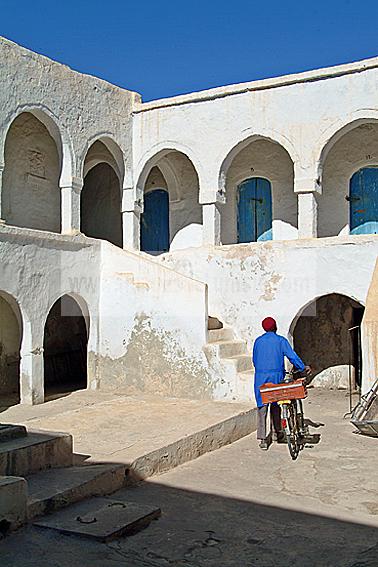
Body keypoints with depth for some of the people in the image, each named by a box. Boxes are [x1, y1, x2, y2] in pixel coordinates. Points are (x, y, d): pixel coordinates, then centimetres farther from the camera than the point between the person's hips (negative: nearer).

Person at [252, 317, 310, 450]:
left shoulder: (258, 341, 7)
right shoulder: (281, 340, -1)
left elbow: (254, 360, 13)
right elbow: (292, 356, -6)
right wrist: (303, 367, 4)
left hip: (260, 377, 1)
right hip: (276, 376, -1)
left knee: (262, 407, 0)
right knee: (275, 404, 16)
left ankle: (262, 439, -6)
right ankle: (278, 432, 27)